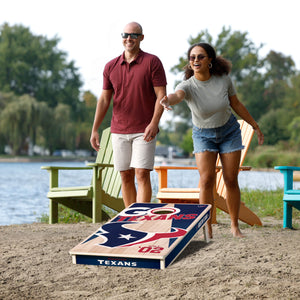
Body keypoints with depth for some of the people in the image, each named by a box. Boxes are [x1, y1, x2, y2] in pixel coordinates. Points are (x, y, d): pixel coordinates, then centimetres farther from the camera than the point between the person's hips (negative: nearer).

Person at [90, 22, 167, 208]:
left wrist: (154, 123, -19)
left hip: (144, 131, -4)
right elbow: (104, 99, 12)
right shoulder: (111, 67, 10)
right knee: (126, 177, 7)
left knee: (142, 174, -10)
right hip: (119, 131, 4)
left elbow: (161, 95, -6)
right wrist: (95, 130, 5)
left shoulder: (152, 62, -1)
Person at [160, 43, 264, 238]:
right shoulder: (188, 86, -24)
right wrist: (167, 99, -74)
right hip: (203, 135, -1)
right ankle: (207, 229, -4)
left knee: (231, 180, 2)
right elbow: (177, 95, -49)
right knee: (206, 180, -13)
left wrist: (255, 126, 7)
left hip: (229, 132, 1)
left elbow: (236, 104, -1)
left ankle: (235, 226, 17)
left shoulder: (224, 79, -17)